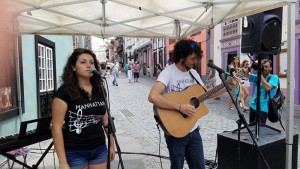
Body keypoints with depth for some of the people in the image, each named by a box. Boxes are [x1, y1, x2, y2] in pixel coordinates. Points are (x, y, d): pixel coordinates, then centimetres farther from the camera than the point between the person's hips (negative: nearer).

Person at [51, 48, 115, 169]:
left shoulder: (100, 90, 2)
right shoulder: (64, 92, -14)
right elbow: (56, 128, -14)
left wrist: (112, 144, 13)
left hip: (99, 150, 5)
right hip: (75, 153, -4)